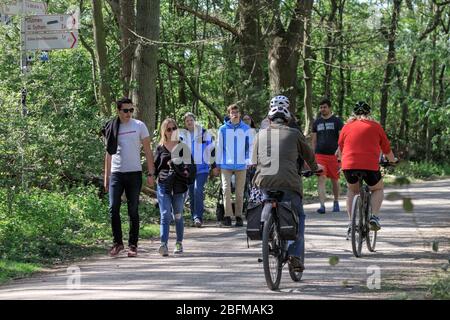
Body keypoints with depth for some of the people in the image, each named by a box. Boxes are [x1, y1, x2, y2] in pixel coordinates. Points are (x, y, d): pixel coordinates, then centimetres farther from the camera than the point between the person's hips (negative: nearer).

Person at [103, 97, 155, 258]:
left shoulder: (139, 126, 1)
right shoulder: (112, 128, 7)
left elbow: (148, 151, 2)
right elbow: (109, 153, 13)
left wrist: (150, 174, -4)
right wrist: (106, 177, 10)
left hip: (134, 173, -1)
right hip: (116, 173, 1)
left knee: (133, 211, 3)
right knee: (113, 209, -6)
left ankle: (133, 245, 9)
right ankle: (117, 242, 7)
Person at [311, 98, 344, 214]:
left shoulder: (337, 121, 4)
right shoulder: (317, 122, 13)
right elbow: (314, 140, 16)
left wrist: (339, 149, -20)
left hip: (333, 155, -1)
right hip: (320, 155, 2)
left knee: (334, 180, 6)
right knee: (321, 179, -10)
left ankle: (336, 203, 24)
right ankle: (322, 205, -16)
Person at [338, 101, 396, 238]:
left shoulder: (347, 126, 15)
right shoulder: (375, 126, 11)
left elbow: (341, 148, 23)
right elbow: (386, 148, 19)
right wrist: (392, 160, 40)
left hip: (349, 165, 2)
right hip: (370, 165, -2)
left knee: (352, 190, 27)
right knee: (378, 189, 24)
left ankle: (351, 223, 14)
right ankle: (374, 217, 2)